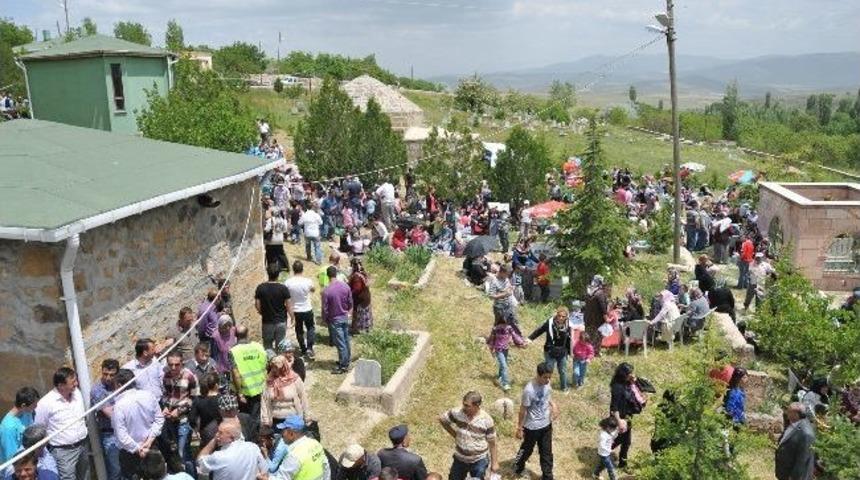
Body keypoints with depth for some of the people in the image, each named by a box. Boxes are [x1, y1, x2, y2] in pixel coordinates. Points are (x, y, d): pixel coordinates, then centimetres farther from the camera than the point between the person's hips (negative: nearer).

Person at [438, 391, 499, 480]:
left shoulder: (486, 420, -22)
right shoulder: (457, 413, -19)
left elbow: (492, 443, -10)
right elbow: (442, 419, 0)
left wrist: (494, 462, -3)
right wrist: (454, 434, 1)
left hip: (479, 460, -2)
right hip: (460, 458, 3)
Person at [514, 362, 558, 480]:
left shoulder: (547, 384, -10)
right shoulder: (529, 390, -30)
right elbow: (523, 410, -19)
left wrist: (553, 405, -7)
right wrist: (519, 428, -12)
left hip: (546, 424, 5)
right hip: (532, 427, -5)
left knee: (546, 452, 17)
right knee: (527, 450, 18)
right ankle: (518, 468, 45)